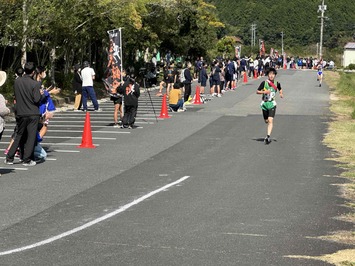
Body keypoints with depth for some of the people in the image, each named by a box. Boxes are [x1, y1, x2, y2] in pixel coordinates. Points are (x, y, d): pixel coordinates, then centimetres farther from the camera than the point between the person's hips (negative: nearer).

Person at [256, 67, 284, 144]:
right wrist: (264, 92, -18)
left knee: (270, 120, -16)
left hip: (272, 104, -1)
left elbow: (280, 89, 21)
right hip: (264, 103, 1)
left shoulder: (277, 83, -1)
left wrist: (281, 94, 1)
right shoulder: (264, 83, -6)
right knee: (266, 121, 11)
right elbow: (257, 91, -2)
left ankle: (268, 136, -20)